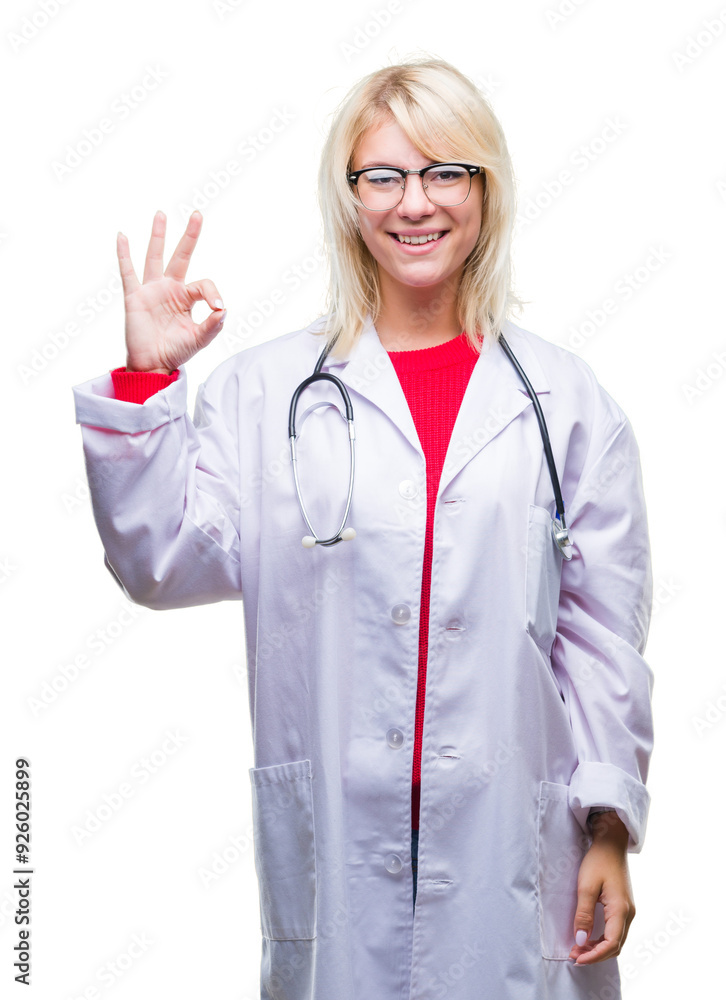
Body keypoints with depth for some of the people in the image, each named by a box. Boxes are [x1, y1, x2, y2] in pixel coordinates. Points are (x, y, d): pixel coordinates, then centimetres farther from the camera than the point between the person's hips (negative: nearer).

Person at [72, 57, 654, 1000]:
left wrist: (611, 826, 2)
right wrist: (145, 379, -10)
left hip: (514, 846, 1)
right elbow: (165, 564, -3)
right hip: (334, 848, 0)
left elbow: (605, 630, 4)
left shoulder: (566, 399, 5)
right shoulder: (263, 388, 4)